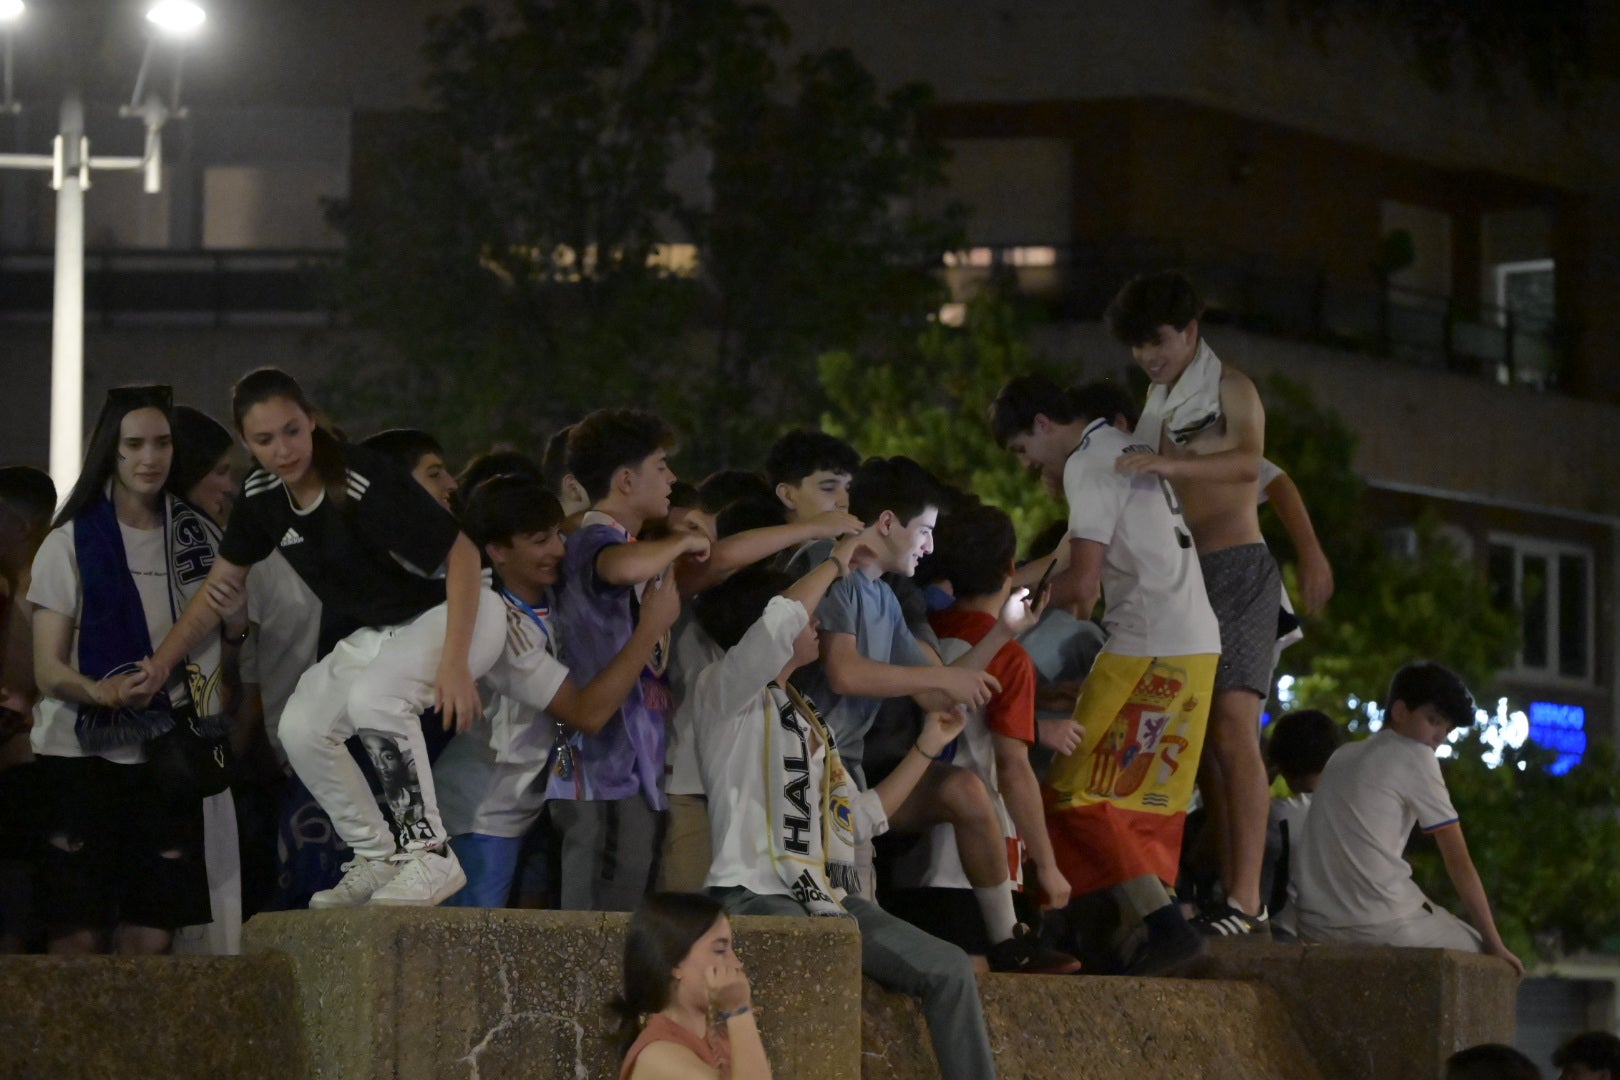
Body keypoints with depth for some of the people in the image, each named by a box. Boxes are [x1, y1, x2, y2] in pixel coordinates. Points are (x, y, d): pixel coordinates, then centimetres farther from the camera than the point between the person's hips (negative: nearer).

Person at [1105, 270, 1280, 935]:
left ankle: (1247, 899, -22)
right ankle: (1228, 890, 1)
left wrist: (1170, 464, -36)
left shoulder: (1230, 390, -1)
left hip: (1236, 565, -8)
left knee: (1233, 730, -16)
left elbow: (1248, 462, -22)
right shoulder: (1156, 406, 22)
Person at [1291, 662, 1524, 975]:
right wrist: (1494, 943, 2)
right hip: (1381, 924, -7)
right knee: (1478, 951, 14)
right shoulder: (1414, 756, 0)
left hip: (1315, 929, 7)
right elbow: (1458, 861, 0)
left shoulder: (1341, 757, 22)